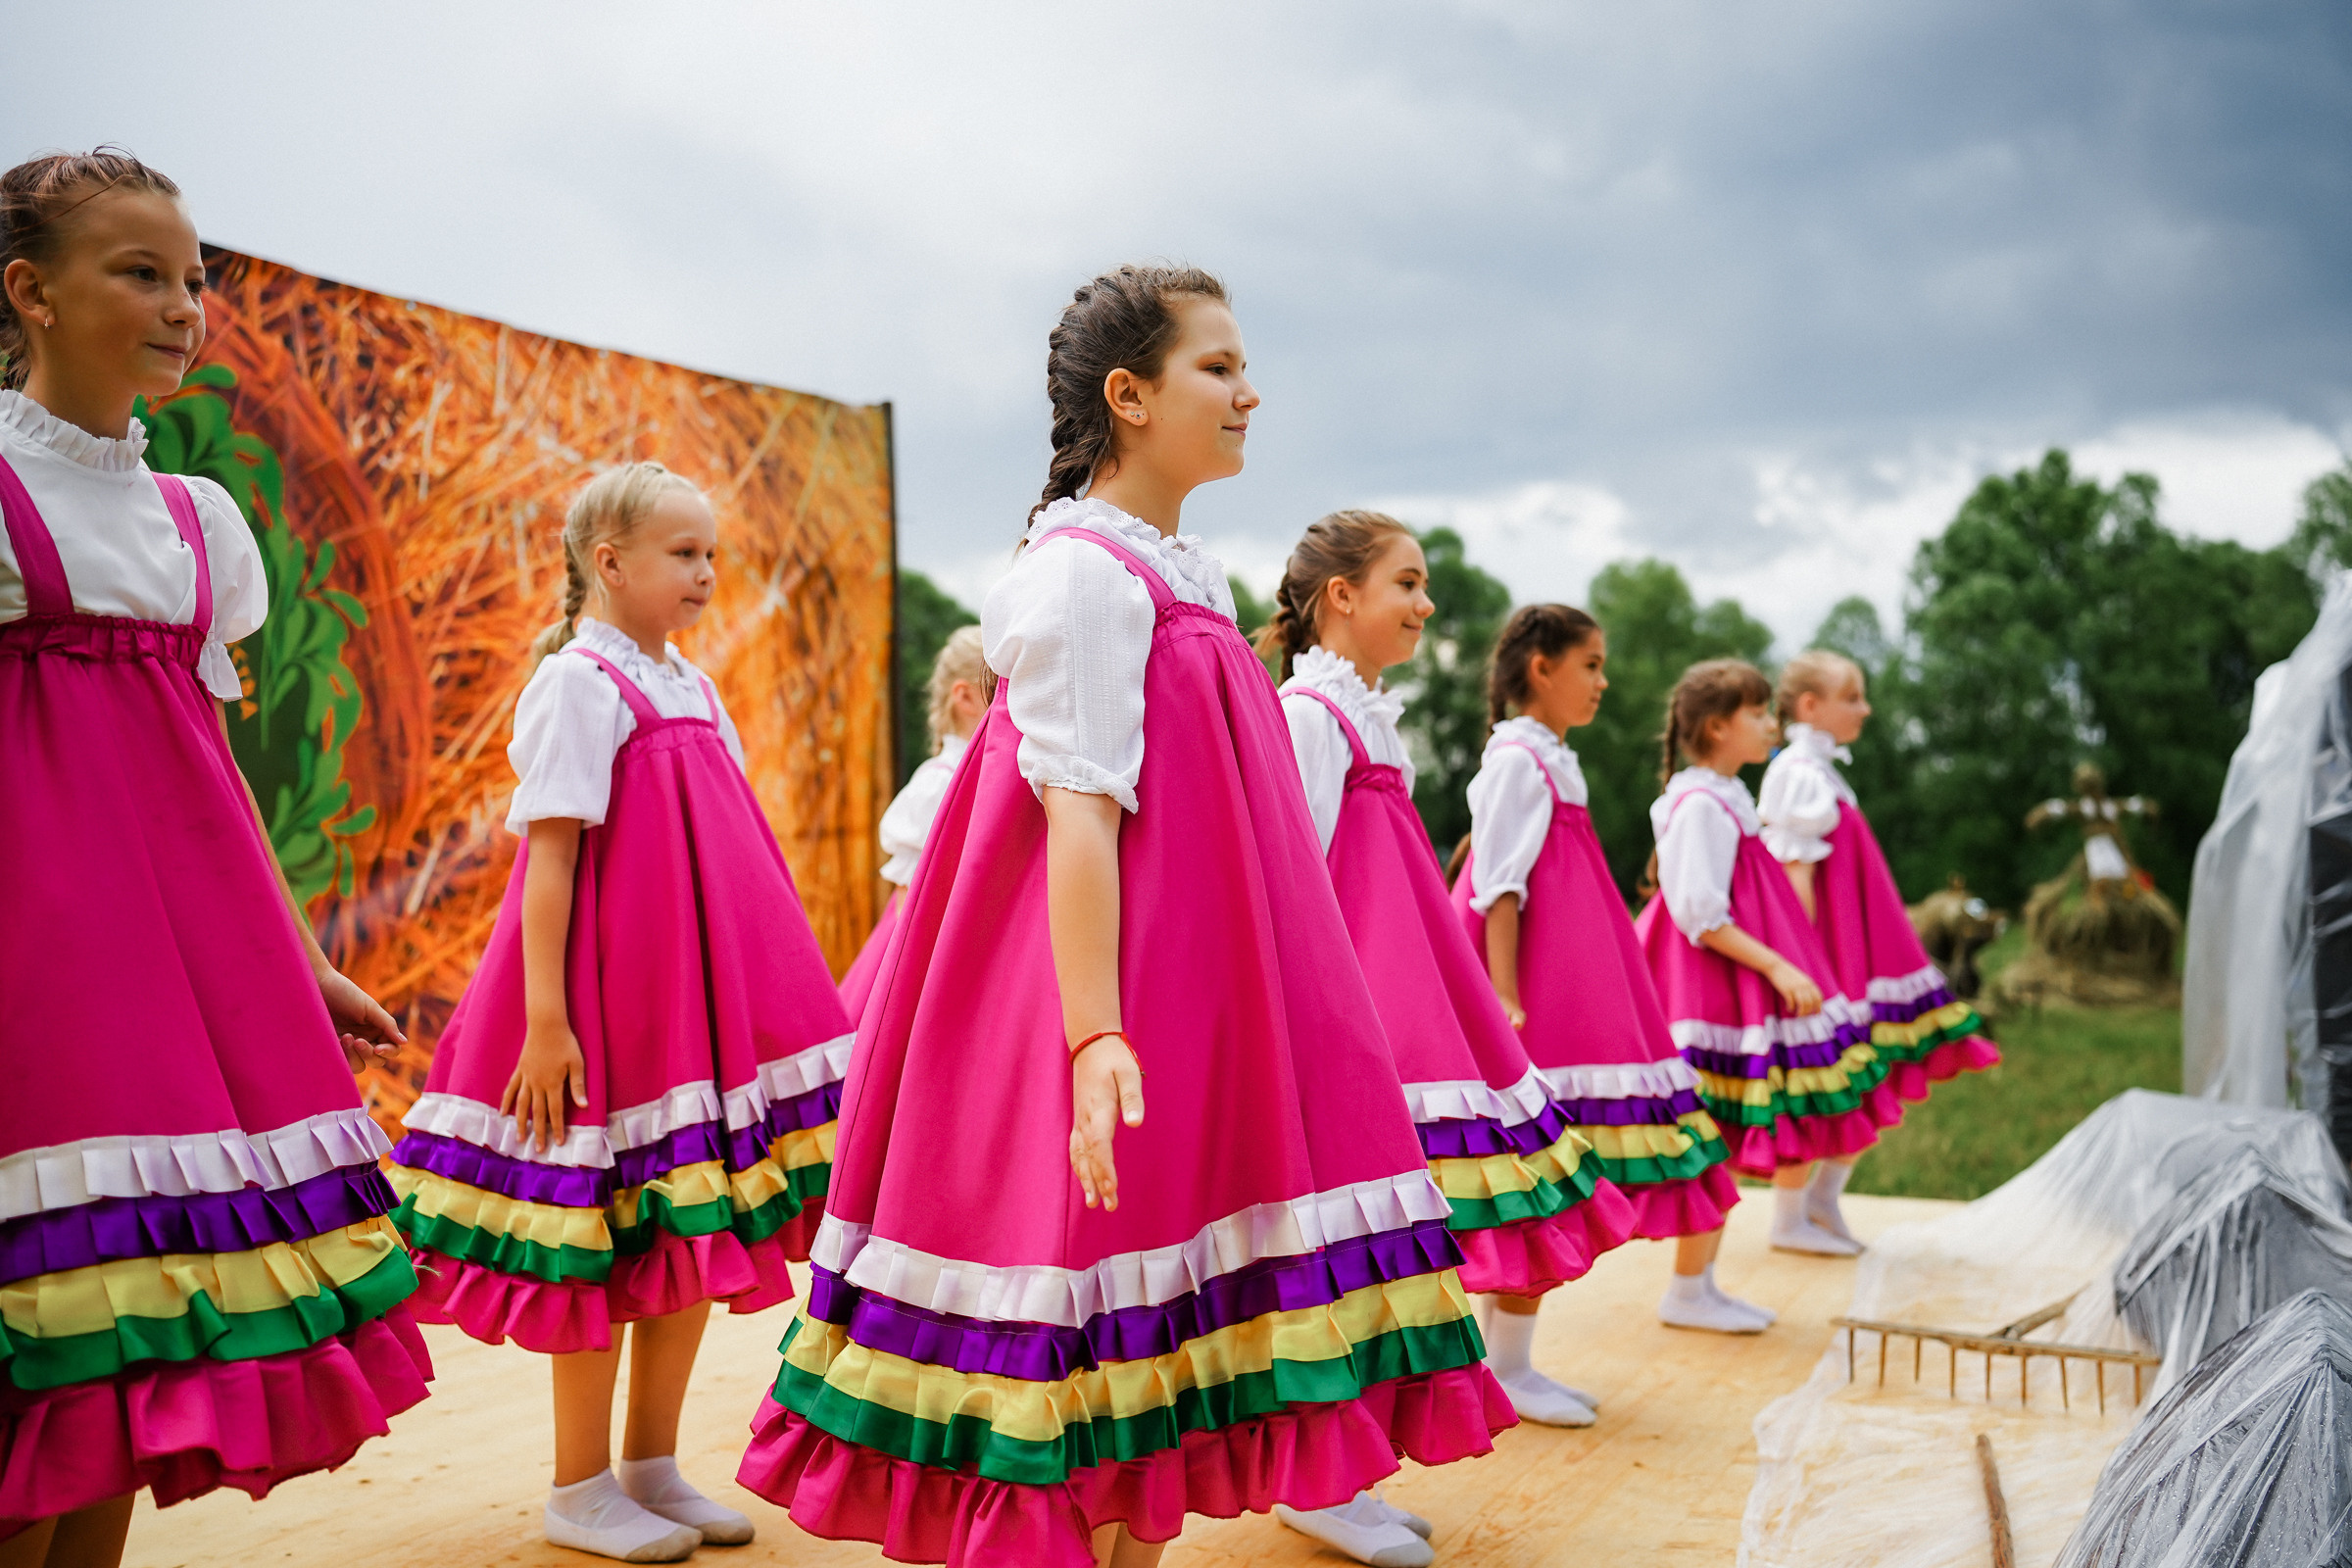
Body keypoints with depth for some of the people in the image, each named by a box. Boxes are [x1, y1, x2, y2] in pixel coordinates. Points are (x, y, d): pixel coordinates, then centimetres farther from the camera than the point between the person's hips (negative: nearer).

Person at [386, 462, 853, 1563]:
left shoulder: (693, 689, 14)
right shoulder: (578, 683, -10)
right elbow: (548, 857, -15)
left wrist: (755, 996, 19)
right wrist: (545, 1019, -20)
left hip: (697, 992, 8)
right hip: (606, 992, -8)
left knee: (697, 1228, 11)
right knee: (613, 1241, 0)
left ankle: (652, 1466, 25)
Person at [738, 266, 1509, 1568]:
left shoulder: (1185, 576, 16)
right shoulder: (1084, 573, -11)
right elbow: (1078, 815, -20)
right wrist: (1096, 1038, -27)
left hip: (1194, 1001, 9)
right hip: (1125, 987, -9)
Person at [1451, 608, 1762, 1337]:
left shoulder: (1549, 759, 21)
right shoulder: (1518, 760, -9)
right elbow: (1499, 888, -15)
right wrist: (1505, 998, -21)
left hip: (1571, 988, 10)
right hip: (1535, 984, -10)